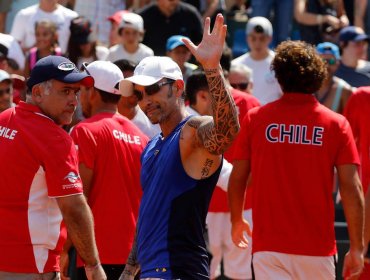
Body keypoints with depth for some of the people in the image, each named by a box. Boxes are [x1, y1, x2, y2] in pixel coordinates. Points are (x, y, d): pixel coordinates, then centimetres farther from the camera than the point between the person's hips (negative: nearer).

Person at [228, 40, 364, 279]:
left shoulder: (255, 119, -1)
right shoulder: (337, 124, -2)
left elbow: (237, 179, 4)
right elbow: (351, 188, -6)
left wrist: (237, 221, 23)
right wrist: (357, 248, -1)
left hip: (268, 245, 0)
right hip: (318, 248, 0)